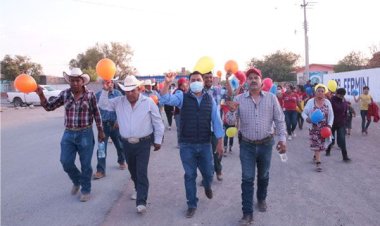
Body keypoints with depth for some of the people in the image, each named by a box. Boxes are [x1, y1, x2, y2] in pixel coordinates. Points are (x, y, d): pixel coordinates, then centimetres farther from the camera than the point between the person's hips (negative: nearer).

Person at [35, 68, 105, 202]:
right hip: (68, 134, 3)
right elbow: (49, 107, 4)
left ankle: (86, 190, 24)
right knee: (66, 162, 3)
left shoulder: (90, 95, -7)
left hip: (85, 134, -3)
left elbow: (96, 114, 0)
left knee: (85, 164, 5)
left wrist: (100, 131, 3)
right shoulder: (65, 94, 0)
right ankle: (77, 182, 33)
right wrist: (40, 95, -11)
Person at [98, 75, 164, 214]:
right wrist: (105, 90, -14)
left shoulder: (148, 102, -8)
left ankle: (141, 202, -7)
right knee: (132, 170, 18)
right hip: (127, 143, 4)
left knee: (142, 172, -8)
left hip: (143, 143, -4)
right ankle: (139, 190, 41)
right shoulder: (119, 101, 1)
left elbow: (157, 122, -4)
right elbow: (103, 104, 0)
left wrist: (158, 140, -3)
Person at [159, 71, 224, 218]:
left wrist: (220, 142, 1)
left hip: (205, 144, 1)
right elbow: (165, 100, -18)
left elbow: (216, 121, 3)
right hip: (186, 145, -1)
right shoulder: (182, 97, -3)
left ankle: (207, 185, 50)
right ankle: (192, 204, 26)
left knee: (208, 173, 13)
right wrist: (167, 83, -34)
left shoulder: (210, 99, 1)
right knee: (190, 175, 9)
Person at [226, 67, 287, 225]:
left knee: (263, 176, 18)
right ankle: (247, 213, 7)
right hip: (247, 145, -1)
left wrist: (282, 138, -7)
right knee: (247, 179, 0)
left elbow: (279, 120, 0)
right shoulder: (239, 99, -4)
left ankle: (261, 199, 44)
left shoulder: (271, 98, -2)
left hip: (266, 144, 1)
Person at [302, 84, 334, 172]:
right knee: (316, 144, -6)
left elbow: (331, 115, 4)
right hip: (314, 126, -3)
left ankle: (315, 156, 39)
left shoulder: (327, 102, 0)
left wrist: (329, 124, -8)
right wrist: (306, 118, -24)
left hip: (324, 127, 3)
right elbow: (304, 112, -4)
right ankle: (318, 163, -3)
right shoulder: (311, 102, -7)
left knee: (320, 143, 13)